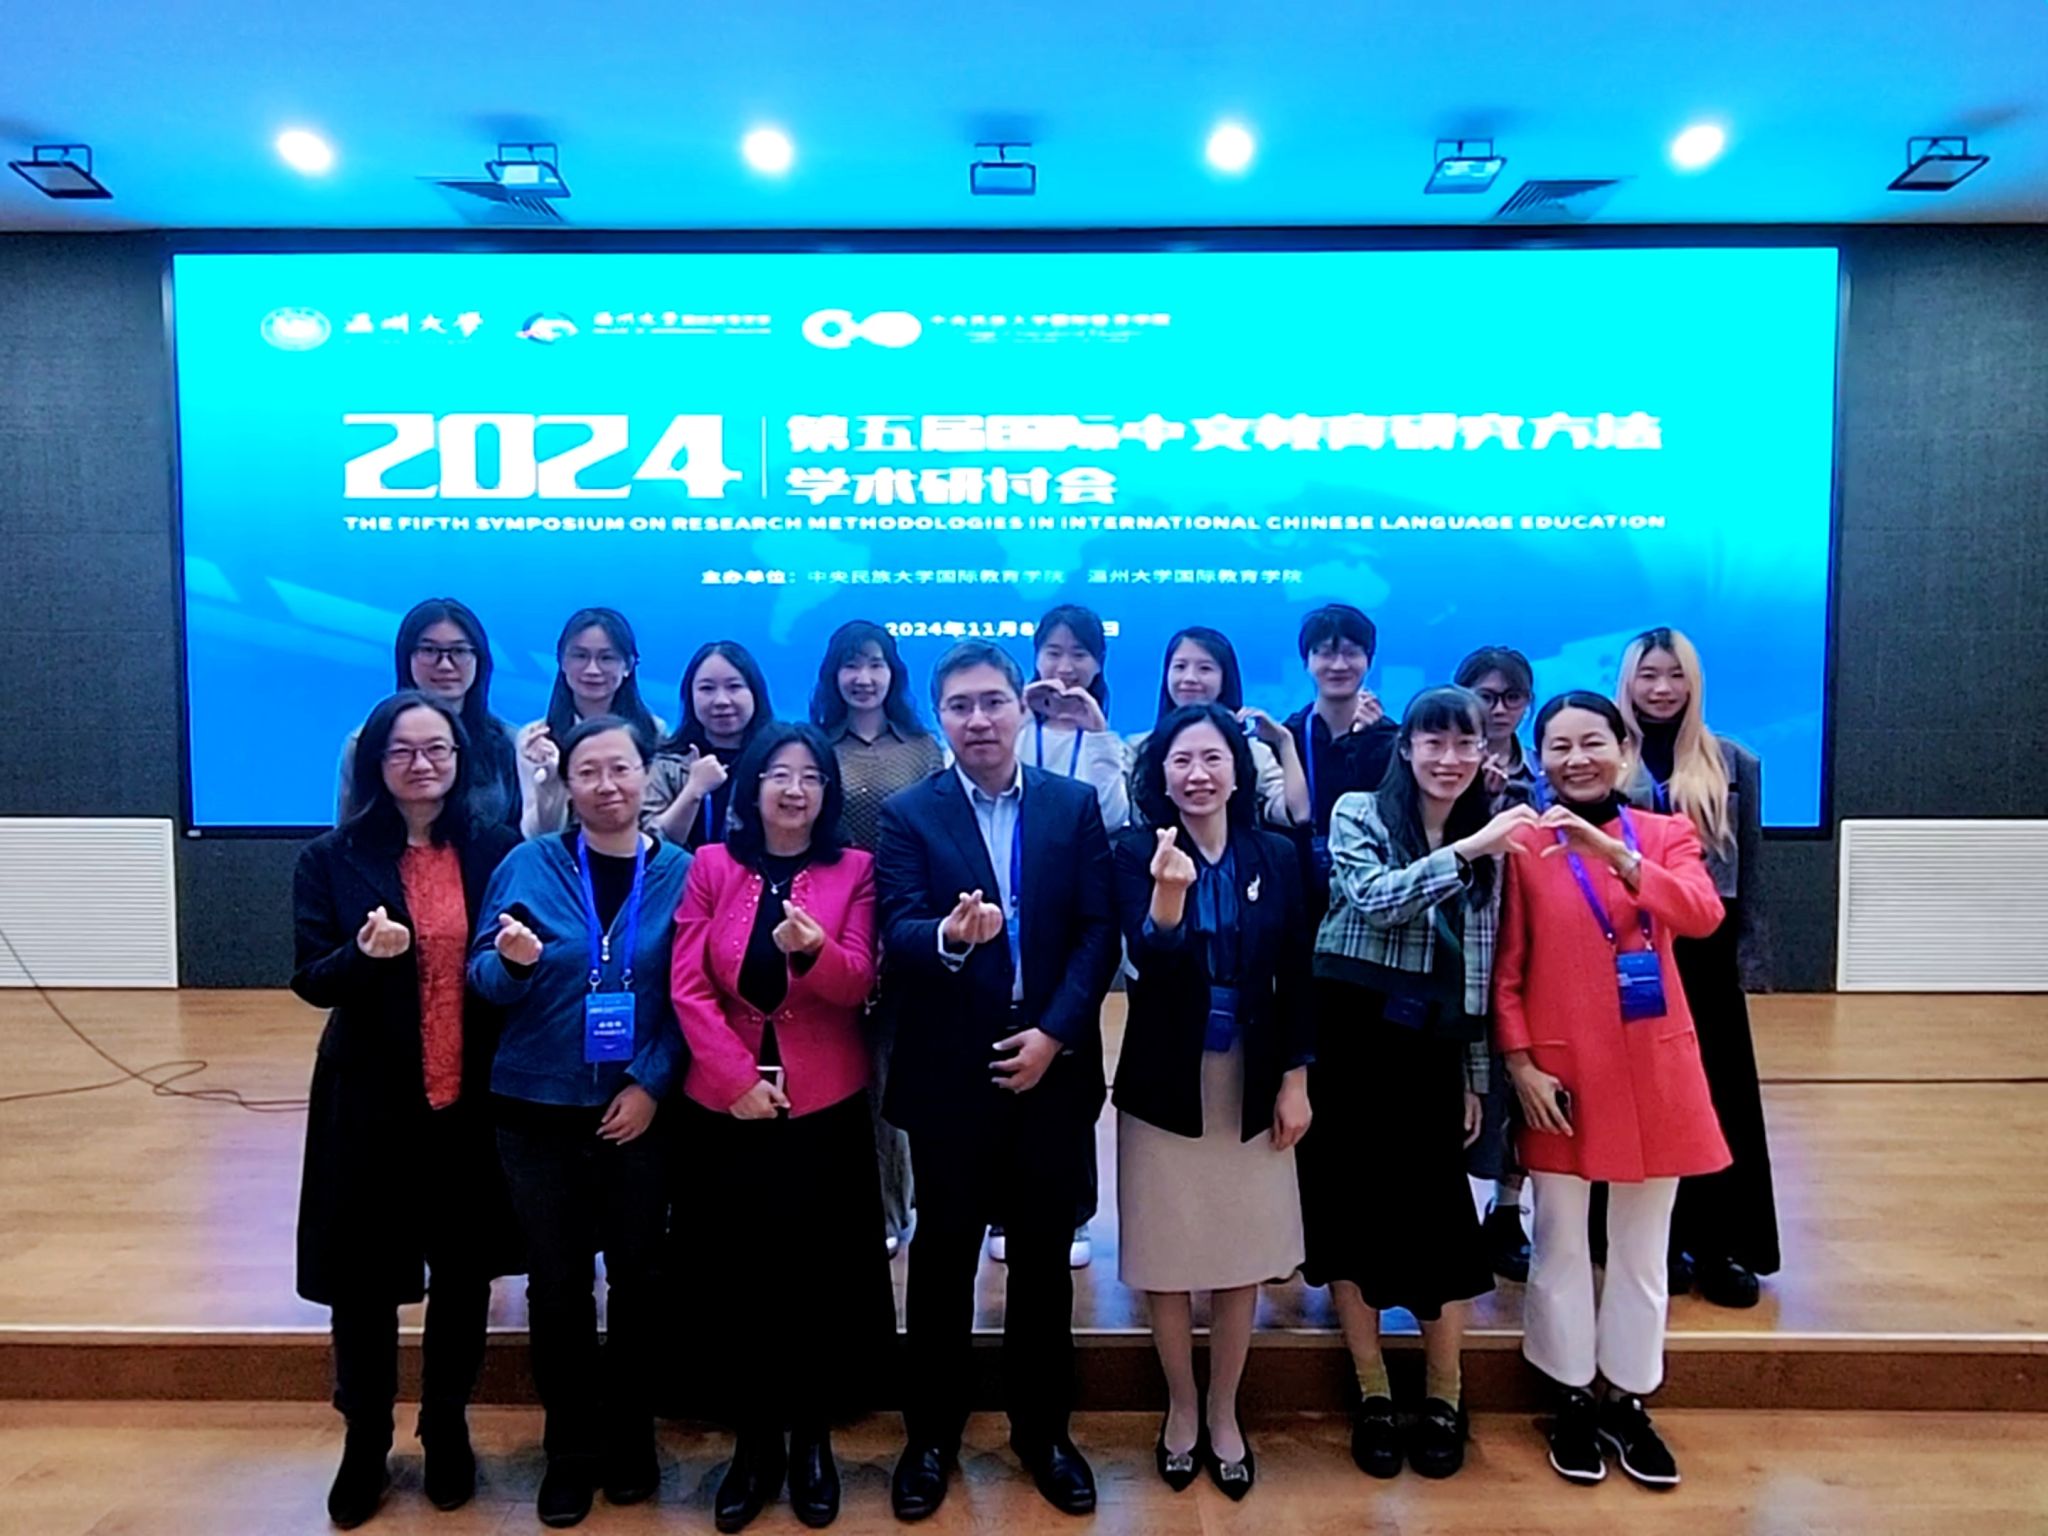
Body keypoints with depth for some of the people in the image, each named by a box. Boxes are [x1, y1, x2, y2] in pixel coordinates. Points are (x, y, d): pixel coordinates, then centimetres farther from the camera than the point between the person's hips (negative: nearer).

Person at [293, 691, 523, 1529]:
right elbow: (311, 981, -5)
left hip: (473, 1100, 1)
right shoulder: (332, 858, -2)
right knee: (364, 1280, 9)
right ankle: (365, 1447, 31)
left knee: (464, 1273, 13)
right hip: (371, 1100, 0)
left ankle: (447, 1432, 34)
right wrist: (364, 953, -25)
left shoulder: (497, 849, -1)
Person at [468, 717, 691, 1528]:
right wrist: (512, 959, -24)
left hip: (639, 1110, 0)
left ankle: (630, 1435, 31)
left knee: (636, 1274, 11)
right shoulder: (528, 863, -3)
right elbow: (483, 978, -2)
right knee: (556, 1281, 9)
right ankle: (571, 1448, 27)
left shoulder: (679, 872, -3)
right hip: (539, 1109, 0)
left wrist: (652, 1083, -12)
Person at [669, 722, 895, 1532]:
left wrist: (813, 948, -28)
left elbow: (859, 984, -7)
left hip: (825, 1105, 0)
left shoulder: (854, 870, 1)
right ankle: (755, 1440, 26)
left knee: (818, 1274, 6)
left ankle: (811, 1436, 26)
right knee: (740, 1274, 8)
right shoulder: (711, 865, 2)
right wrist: (738, 1078, -12)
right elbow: (688, 985, -3)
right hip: (726, 1105, 1)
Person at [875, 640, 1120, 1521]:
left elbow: (1099, 932, -3)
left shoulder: (1076, 806, 2)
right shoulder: (909, 814, -1)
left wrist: (1055, 1032, -13)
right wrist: (949, 936, -35)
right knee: (943, 1256, 12)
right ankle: (932, 1434, 30)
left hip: (1051, 1065, 1)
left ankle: (1042, 1429, 32)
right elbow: (896, 937, -13)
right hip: (949, 1072, -1)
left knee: (1044, 1255, 14)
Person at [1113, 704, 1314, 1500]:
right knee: (1167, 1258, 10)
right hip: (1166, 1082, -1)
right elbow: (1151, 968, -20)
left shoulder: (1276, 857, -1)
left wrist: (1295, 1079, -1)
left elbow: (1296, 977, 2)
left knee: (1241, 1257, 12)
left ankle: (1224, 1414, 32)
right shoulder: (1137, 854, -8)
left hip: (1251, 1083, 2)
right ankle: (1181, 1408, 32)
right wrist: (1168, 897, -38)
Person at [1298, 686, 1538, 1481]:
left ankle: (1443, 1399, 22)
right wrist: (1468, 850, -26)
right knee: (1349, 1209, 4)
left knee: (1437, 1216, 3)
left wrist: (1475, 1075, 10)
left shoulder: (1488, 838, 10)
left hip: (1431, 1051, 3)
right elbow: (1376, 900, -19)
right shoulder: (1358, 813, -1)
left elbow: (1483, 968, 11)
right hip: (1349, 1041, -2)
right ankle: (1373, 1396, 20)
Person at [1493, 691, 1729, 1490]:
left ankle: (1629, 1400, 30)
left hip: (1652, 1066, 2)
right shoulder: (1522, 845, -4)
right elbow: (1504, 969, -3)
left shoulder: (1667, 833, 1)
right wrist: (1519, 1064, -10)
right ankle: (1572, 1399, 27)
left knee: (1642, 1243, 13)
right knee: (1561, 1241, 9)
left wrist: (1615, 854, -32)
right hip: (1559, 1069, -2)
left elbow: (1703, 914, -19)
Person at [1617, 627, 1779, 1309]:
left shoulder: (1733, 764, 4)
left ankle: (1720, 1245, 17)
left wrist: (1751, 957, 1)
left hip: (1706, 952, 1)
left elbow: (1750, 871, 5)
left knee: (1715, 1093, 5)